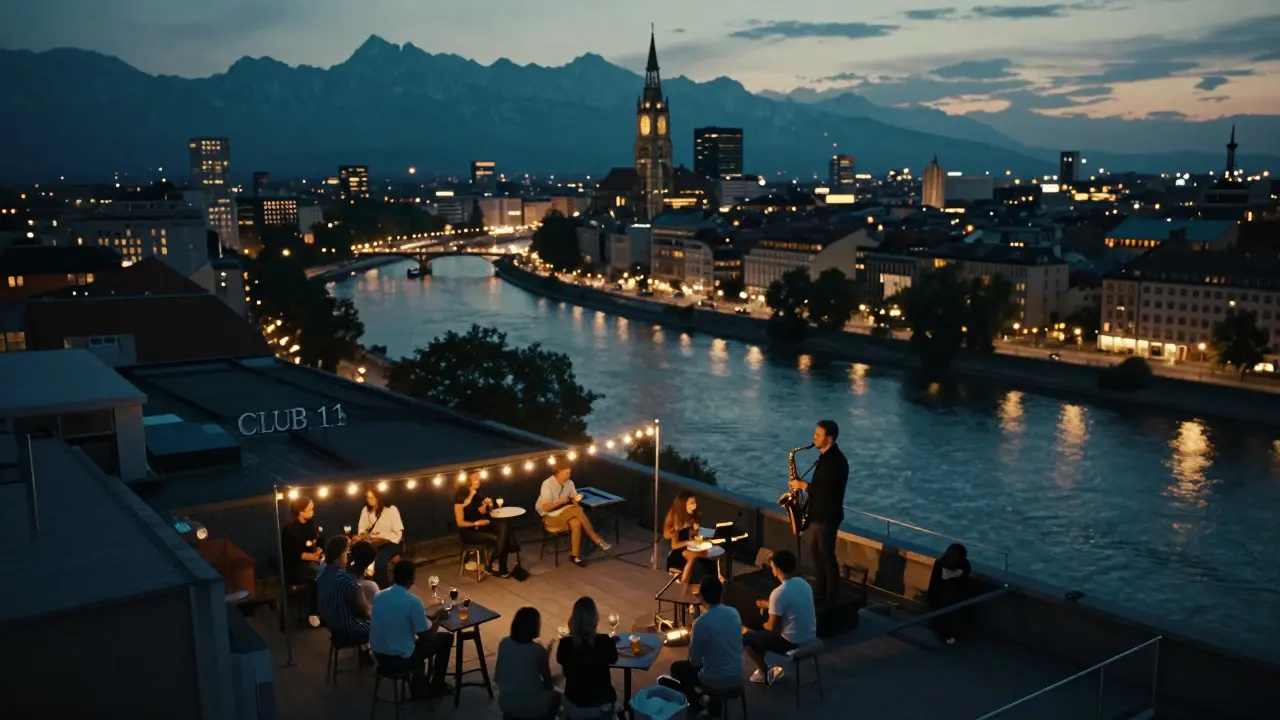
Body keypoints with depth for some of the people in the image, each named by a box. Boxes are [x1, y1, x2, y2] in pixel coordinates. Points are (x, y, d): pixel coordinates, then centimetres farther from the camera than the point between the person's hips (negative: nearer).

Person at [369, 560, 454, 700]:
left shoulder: (378, 595, 0)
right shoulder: (413, 601, -18)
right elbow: (426, 637, -10)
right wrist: (438, 619, 7)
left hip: (379, 656, 7)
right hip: (400, 660, -7)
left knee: (416, 639, 33)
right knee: (446, 638, 12)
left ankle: (418, 685, 32)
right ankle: (437, 687, 26)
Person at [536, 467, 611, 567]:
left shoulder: (570, 483, 3)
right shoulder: (547, 484, -16)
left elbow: (575, 499, 6)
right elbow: (545, 507, -20)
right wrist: (561, 501, -23)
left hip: (564, 515, 6)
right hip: (549, 517, -6)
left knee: (576, 524, -30)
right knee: (577, 510, -28)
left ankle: (575, 555, -20)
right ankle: (596, 539, -21)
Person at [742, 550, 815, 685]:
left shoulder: (779, 593, -24)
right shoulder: (803, 583, -1)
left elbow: (773, 627, -17)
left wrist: (764, 624, 6)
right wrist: (769, 605, 27)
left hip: (792, 642, -8)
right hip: (810, 637, 8)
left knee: (747, 638, 10)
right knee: (761, 632, 27)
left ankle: (765, 673, 20)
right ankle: (764, 668, 29)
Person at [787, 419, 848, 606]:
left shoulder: (836, 460, -22)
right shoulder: (825, 456, 10)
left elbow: (828, 490, -27)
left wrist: (804, 485, -19)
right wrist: (806, 486, 6)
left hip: (827, 516, -10)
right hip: (818, 513, 10)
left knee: (826, 555, 0)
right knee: (815, 552, 16)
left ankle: (831, 596, 12)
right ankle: (819, 591, 26)